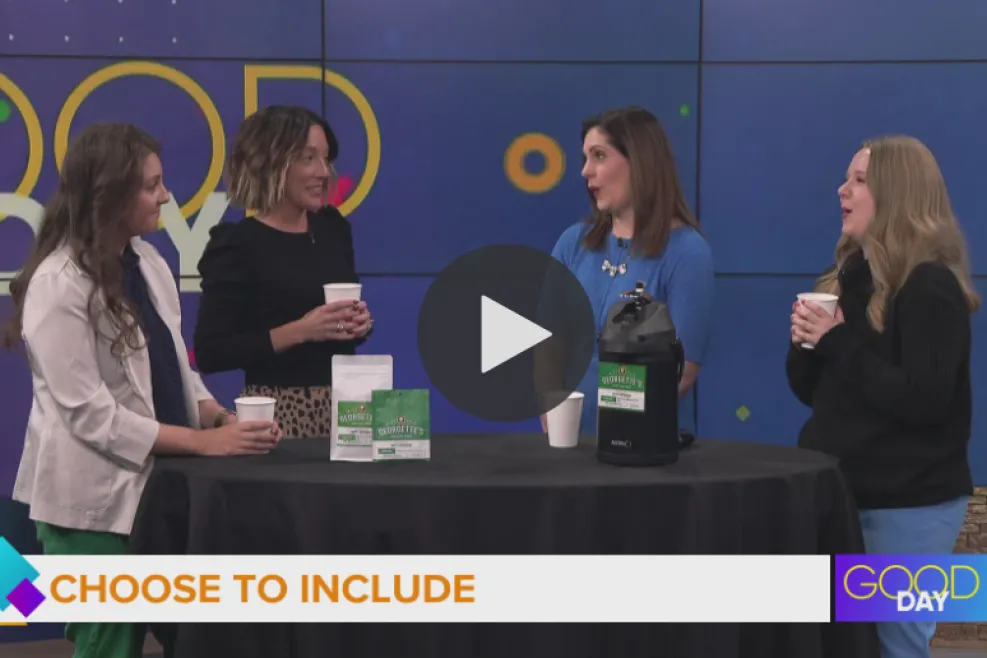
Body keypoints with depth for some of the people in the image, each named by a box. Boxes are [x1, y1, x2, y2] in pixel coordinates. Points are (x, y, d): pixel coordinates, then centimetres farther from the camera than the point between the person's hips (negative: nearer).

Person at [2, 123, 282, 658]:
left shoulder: (147, 261, 7)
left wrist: (219, 419, -8)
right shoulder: (59, 284, -17)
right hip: (93, 499, -7)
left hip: (148, 484, 7)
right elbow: (90, 414, -20)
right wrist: (202, 441, -21)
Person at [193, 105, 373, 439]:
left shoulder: (333, 227, 8)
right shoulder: (237, 244, -11)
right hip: (279, 411, -6)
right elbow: (210, 354, -16)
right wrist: (297, 332, -21)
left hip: (344, 403, 6)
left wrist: (360, 323, -2)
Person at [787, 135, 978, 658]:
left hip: (908, 503, -8)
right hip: (840, 490, 8)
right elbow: (810, 390, 14)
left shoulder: (930, 287, -13)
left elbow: (922, 401, -23)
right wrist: (806, 343, -8)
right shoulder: (848, 275, 11)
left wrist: (837, 341, -20)